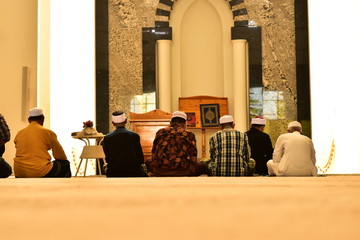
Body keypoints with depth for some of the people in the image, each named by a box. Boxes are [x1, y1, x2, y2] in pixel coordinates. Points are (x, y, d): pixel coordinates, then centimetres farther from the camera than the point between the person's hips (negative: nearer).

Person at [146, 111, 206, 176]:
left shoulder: (160, 132, 14)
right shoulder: (189, 134, 7)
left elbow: (153, 156, 20)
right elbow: (193, 160, 9)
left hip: (159, 172, 2)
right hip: (182, 172, -2)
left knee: (148, 162, 34)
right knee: (203, 166, 23)